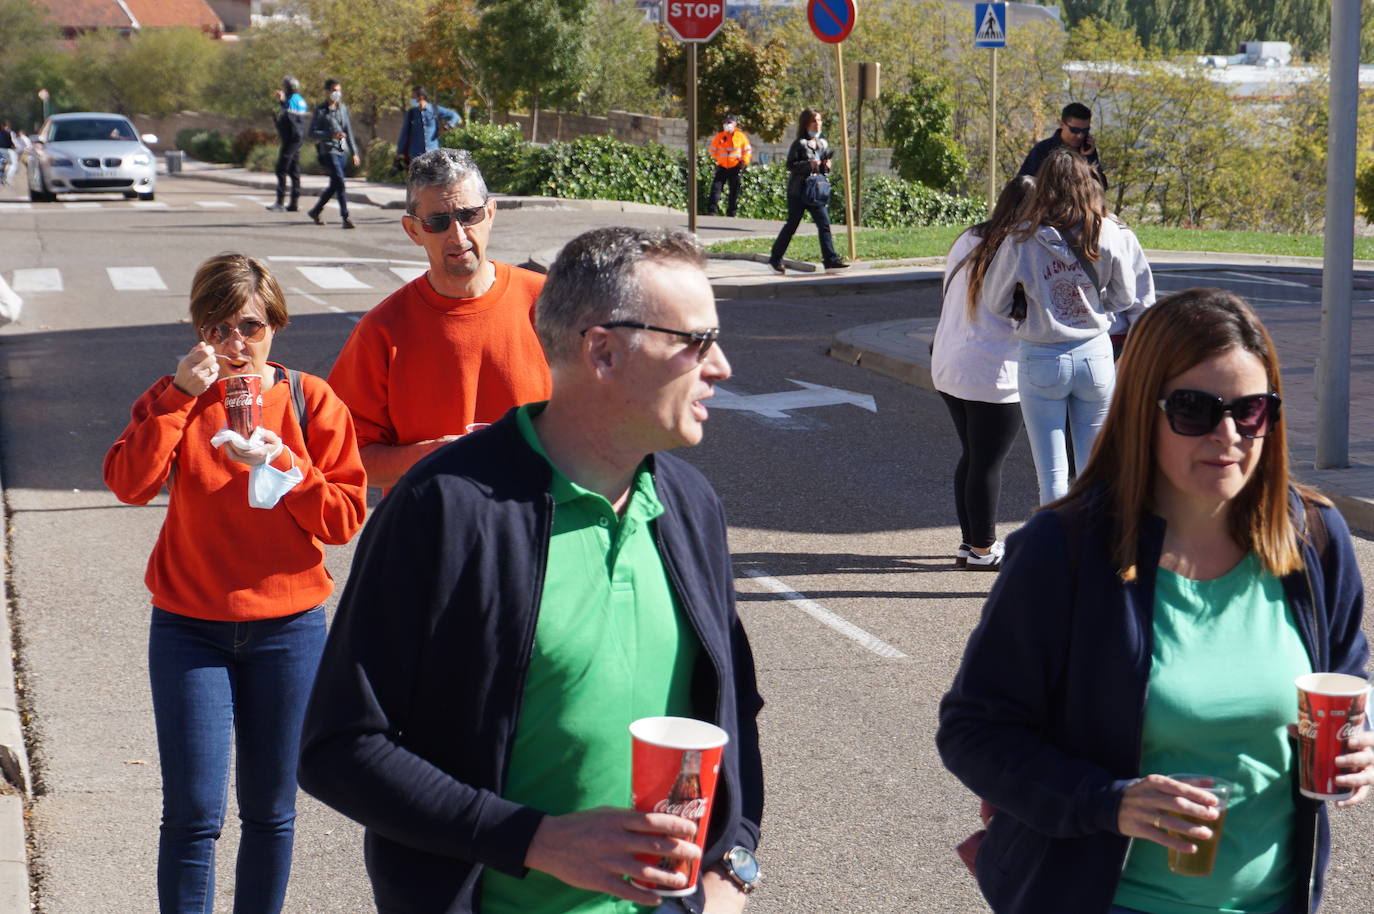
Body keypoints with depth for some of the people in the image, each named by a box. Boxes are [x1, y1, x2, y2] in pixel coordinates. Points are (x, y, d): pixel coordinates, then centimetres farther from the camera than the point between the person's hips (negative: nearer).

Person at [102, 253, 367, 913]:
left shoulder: (310, 402, -1)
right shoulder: (173, 401, 2)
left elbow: (347, 518, -5)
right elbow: (128, 484, -17)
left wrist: (286, 469, -19)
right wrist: (180, 397, -22)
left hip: (287, 632, 0)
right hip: (189, 630, 0)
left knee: (271, 811, 9)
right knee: (192, 814, -2)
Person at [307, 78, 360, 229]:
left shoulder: (343, 108, 14)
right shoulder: (320, 110, -3)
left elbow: (348, 132, 19)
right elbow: (312, 133, -7)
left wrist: (354, 153, 17)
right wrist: (331, 135, -20)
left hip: (343, 151, 6)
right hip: (328, 150, -6)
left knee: (334, 185, 12)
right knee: (339, 181, -17)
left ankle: (315, 211, 29)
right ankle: (345, 217, -18)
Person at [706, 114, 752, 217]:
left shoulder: (740, 136, 0)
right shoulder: (719, 136, 4)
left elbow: (747, 150, 7)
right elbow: (713, 150, 17)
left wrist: (744, 162, -2)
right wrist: (717, 159, 9)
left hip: (735, 167, -1)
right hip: (722, 167, 1)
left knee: (734, 190, 2)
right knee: (716, 187, -8)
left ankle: (732, 211, 10)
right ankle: (711, 210, -8)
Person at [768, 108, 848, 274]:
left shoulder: (822, 143, 12)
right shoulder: (799, 143, -7)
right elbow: (790, 165, -13)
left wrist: (826, 166, -1)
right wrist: (808, 164, -24)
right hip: (798, 190, -6)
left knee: (824, 224, -5)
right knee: (792, 225, 1)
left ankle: (830, 259, -7)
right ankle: (775, 258, 14)